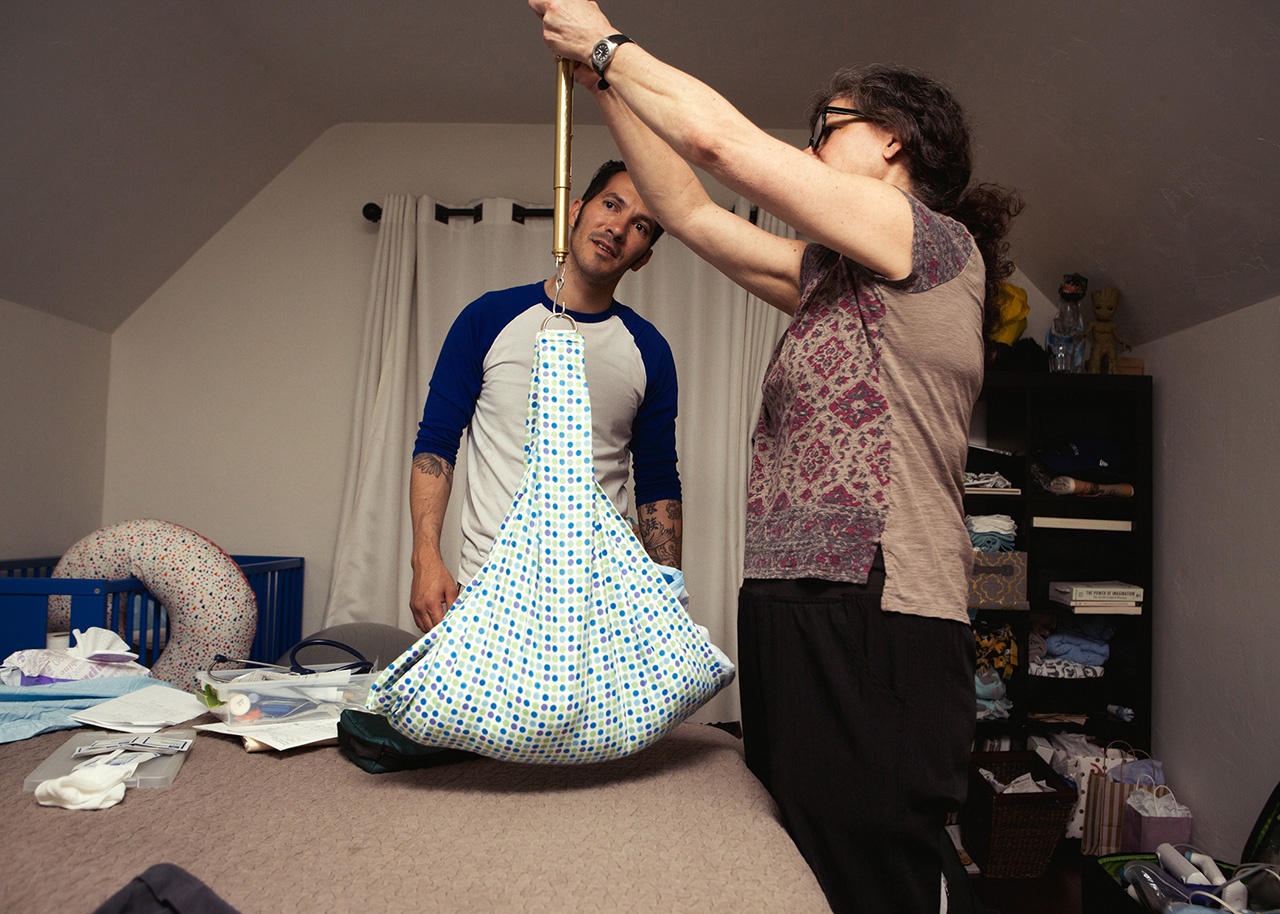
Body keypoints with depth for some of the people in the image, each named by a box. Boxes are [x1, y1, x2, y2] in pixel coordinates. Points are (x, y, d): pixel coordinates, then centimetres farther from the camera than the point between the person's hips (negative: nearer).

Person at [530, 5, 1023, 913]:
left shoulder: (936, 241, -2)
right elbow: (687, 208, 23)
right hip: (790, 610, 8)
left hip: (875, 623, -8)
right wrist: (601, 78, 23)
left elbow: (722, 140, -7)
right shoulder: (829, 277, 22)